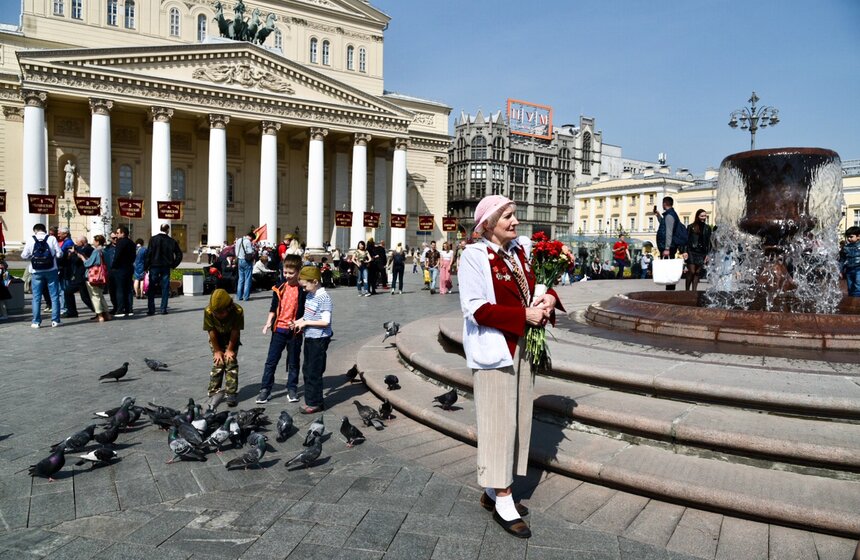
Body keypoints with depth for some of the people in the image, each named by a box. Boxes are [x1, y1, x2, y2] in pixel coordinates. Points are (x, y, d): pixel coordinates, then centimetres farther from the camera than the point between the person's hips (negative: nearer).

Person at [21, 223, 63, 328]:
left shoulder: (30, 240, -2)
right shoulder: (52, 239, -4)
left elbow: (24, 256, -1)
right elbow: (59, 254, -5)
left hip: (36, 272, 1)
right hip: (51, 271, 0)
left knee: (36, 297, 7)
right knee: (54, 296, 6)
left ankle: (36, 322, 9)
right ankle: (55, 320, 6)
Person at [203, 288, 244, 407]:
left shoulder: (238, 311, -34)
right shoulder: (208, 311, -30)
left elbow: (235, 331, -22)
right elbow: (211, 331, -19)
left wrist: (230, 349, -15)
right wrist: (217, 350, -11)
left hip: (231, 338, -1)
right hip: (216, 339, 1)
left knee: (231, 362, -8)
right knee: (217, 363, -5)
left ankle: (232, 393, -4)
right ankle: (213, 393, 5)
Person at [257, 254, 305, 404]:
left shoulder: (303, 289, -9)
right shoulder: (279, 287, 3)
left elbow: (305, 312, -5)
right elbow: (274, 307, 10)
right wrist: (268, 323, 0)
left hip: (295, 331, -3)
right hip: (279, 329, 3)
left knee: (293, 362, 11)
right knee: (271, 361, 6)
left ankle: (292, 389, 23)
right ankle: (265, 389, 14)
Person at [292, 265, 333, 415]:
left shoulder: (323, 298, -18)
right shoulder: (309, 295, 9)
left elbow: (325, 321, -23)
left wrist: (306, 322, -17)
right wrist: (299, 321, 1)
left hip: (319, 339, -9)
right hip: (309, 338, 9)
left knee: (314, 372, -1)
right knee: (307, 370, 16)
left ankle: (315, 403, 10)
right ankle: (311, 400, 28)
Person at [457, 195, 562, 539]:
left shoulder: (522, 250, 9)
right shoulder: (475, 256, -12)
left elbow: (536, 286, 20)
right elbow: (476, 309, -18)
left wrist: (548, 297, -3)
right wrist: (524, 315, -20)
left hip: (522, 345, 8)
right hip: (494, 348, -8)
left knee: (519, 418, 12)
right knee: (499, 421, -1)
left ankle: (493, 489, 26)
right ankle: (502, 500, 11)